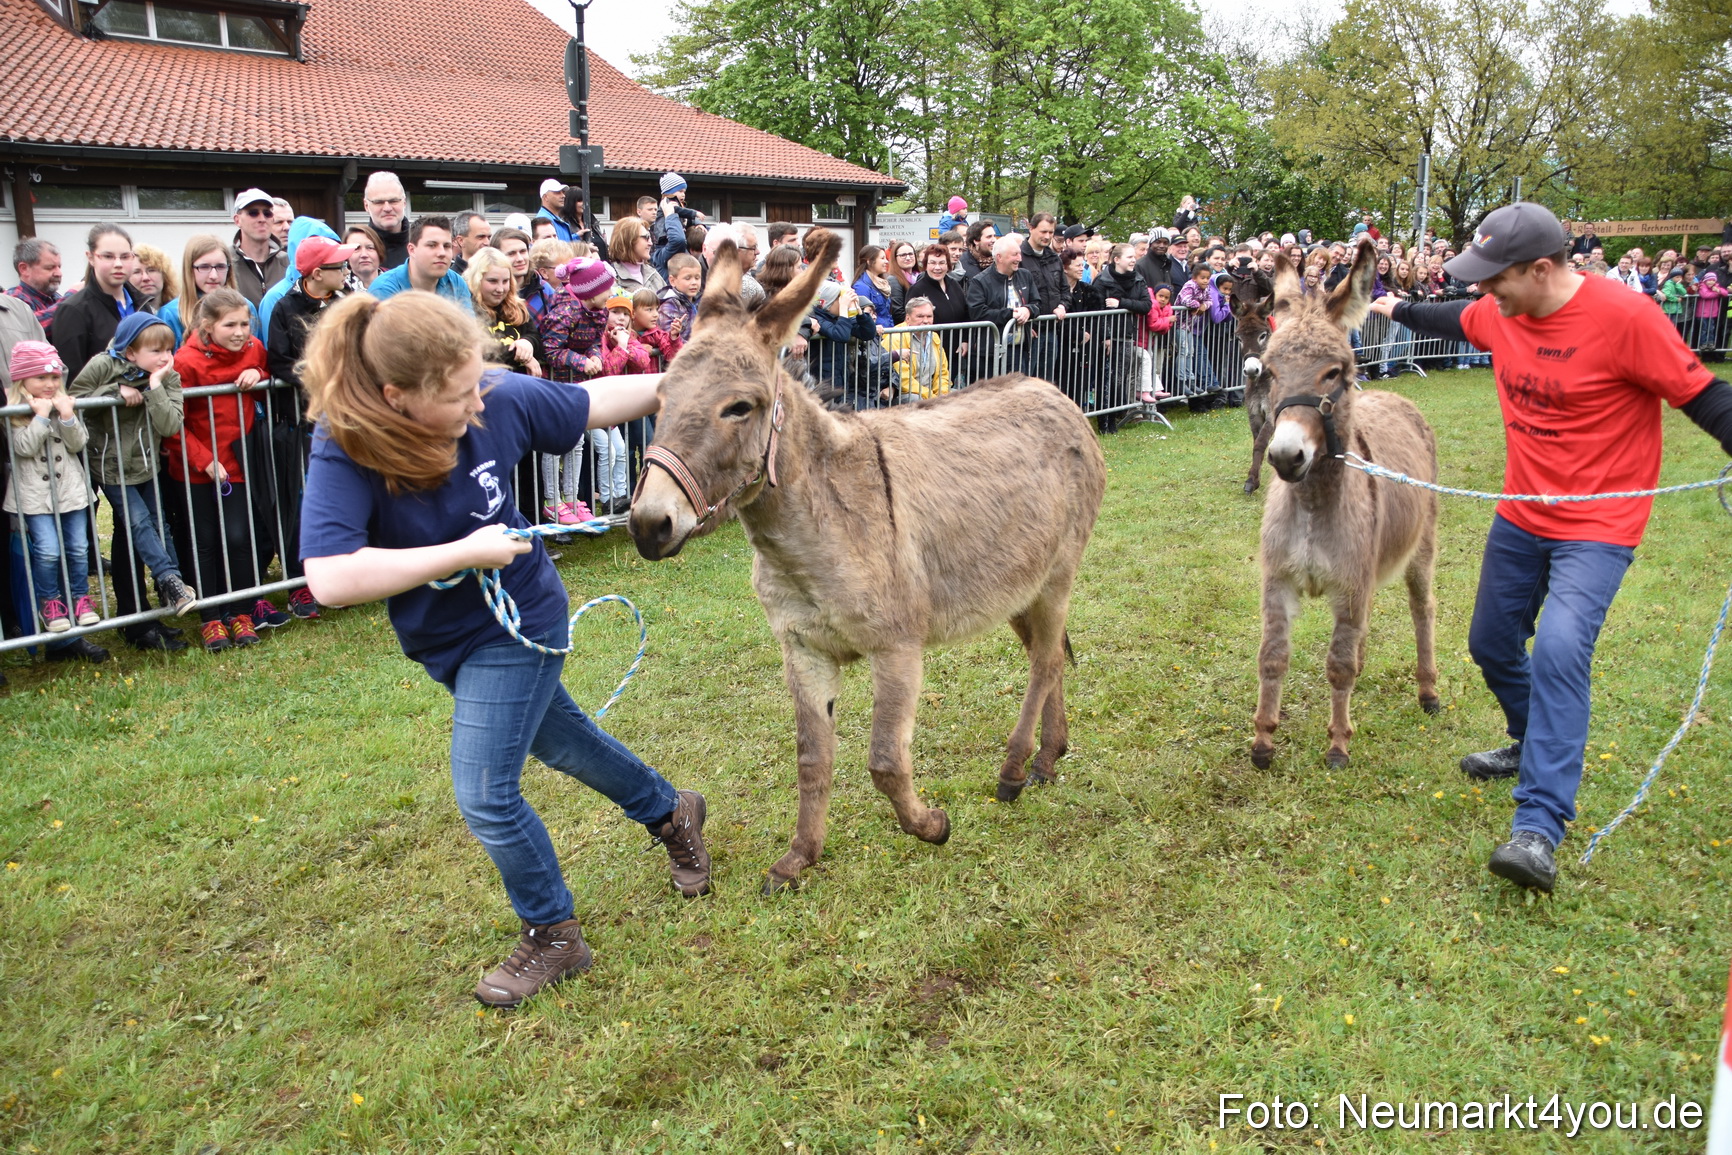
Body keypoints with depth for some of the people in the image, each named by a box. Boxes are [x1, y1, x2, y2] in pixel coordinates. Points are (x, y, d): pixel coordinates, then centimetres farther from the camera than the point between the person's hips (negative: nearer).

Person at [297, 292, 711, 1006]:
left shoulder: (499, 400, -22)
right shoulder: (345, 452, -27)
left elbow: (593, 404, -4)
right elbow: (331, 579, -39)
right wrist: (464, 553, -35)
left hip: (515, 624, -2)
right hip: (442, 639, 3)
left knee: (485, 797, -5)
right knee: (562, 741, 23)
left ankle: (554, 936, 20)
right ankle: (670, 811, 52)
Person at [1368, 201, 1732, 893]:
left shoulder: (1623, 317, -22)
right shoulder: (1501, 313, -2)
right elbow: (1457, 321, 22)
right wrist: (1398, 308, 36)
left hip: (1597, 526, -7)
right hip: (1520, 517, 7)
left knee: (1560, 651, -25)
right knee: (1491, 646, 17)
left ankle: (1538, 828, -25)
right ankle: (1538, 746, 46)